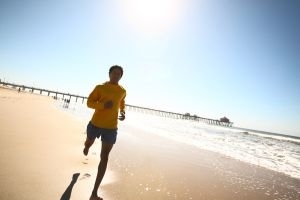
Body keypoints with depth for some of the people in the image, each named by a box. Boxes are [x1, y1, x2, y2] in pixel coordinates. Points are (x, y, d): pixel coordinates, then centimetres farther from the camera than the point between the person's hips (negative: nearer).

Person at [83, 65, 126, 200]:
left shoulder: (122, 91, 2)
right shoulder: (100, 87, -6)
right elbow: (89, 102, -7)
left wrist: (123, 112, 1)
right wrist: (103, 104, -24)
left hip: (111, 128, 0)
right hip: (95, 124, 0)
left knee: (104, 158, -2)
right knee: (89, 143, 28)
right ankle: (86, 148, 69)